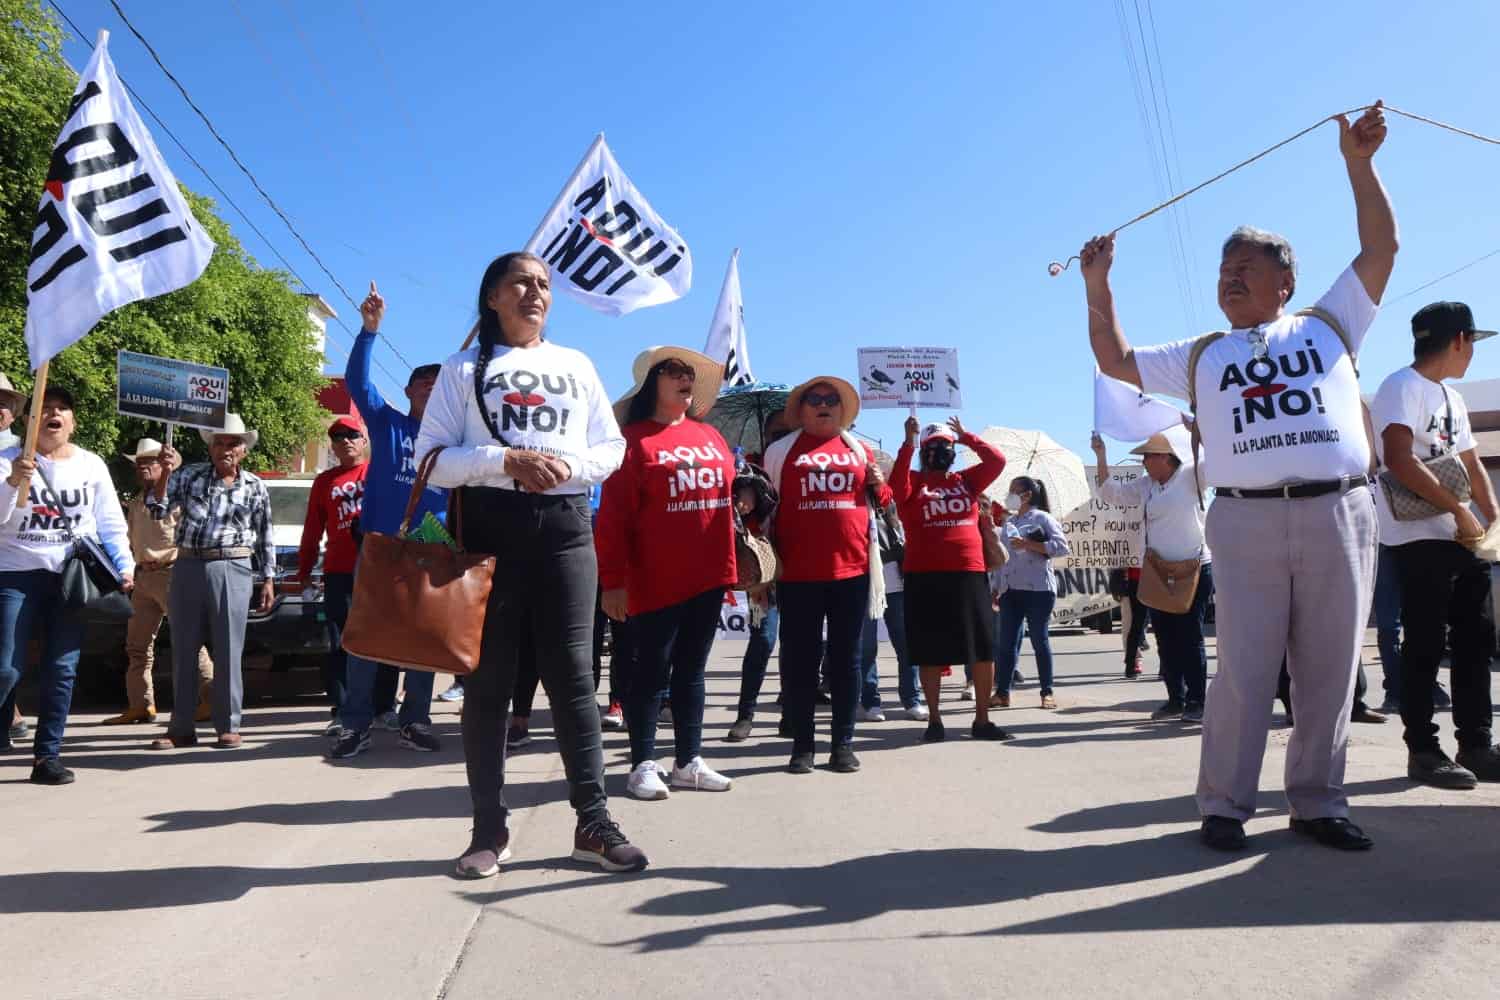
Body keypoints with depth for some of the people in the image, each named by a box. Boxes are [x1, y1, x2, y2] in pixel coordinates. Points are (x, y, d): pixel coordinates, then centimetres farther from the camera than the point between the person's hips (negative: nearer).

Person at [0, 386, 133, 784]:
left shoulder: (92, 465, 8)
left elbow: (111, 524, 9)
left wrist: (125, 566, -3)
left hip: (72, 578, 2)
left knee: (61, 671, 3)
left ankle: (47, 756, 11)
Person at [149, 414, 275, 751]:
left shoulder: (255, 487, 6)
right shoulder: (190, 476, 7)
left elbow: (265, 537, 9)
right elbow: (158, 510, 0)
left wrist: (268, 579, 6)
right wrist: (165, 473, -12)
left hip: (232, 570, -2)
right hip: (188, 567, 2)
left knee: (228, 651, 0)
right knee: (183, 650, 8)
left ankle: (228, 726, 8)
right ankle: (181, 728, 17)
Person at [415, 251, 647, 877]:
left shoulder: (576, 365, 17)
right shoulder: (464, 369, 10)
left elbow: (612, 448, 13)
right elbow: (432, 458, 1)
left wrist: (568, 466, -8)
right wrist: (508, 460, -14)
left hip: (564, 527, 1)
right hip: (489, 526, -1)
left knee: (572, 674, 0)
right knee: (488, 678, 1)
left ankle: (593, 821, 6)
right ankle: (489, 828, 11)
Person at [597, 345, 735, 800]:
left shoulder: (710, 436, 12)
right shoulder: (634, 440, -6)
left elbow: (727, 498, 17)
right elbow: (613, 517, -10)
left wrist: (730, 567, 14)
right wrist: (612, 581, -14)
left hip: (708, 577, 6)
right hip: (655, 581, -6)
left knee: (691, 670, 13)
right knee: (652, 671, 3)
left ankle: (689, 762, 22)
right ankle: (643, 765, 14)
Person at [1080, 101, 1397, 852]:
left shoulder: (1329, 326, 16)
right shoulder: (1201, 357, 18)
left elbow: (1380, 250, 12)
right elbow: (1115, 360, 17)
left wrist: (1357, 163, 7)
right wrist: (1098, 285, 10)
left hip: (1339, 515, 1)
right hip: (1246, 523, 0)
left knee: (1330, 669, 5)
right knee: (1243, 670, -1)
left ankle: (1318, 802, 15)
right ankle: (1225, 805, 6)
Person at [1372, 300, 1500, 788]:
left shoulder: (1451, 398, 20)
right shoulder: (1403, 386, -10)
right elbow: (1399, 461, -22)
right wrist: (1460, 511, -17)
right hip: (1420, 536, -9)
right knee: (1427, 643, -6)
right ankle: (1423, 750, 2)